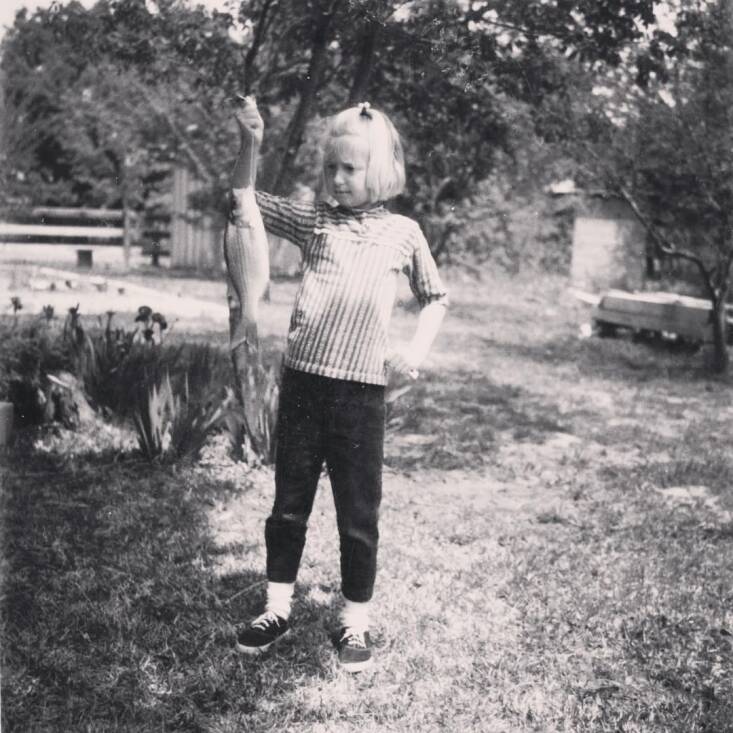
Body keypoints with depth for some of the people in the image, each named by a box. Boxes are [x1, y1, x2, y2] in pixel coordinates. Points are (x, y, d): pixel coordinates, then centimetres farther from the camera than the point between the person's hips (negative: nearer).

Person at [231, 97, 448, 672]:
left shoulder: (403, 233, 4)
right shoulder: (314, 219, 5)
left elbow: (435, 297, 16)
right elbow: (244, 203, 1)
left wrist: (417, 350, 2)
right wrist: (250, 145, -13)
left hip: (362, 389, -1)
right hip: (303, 380, 1)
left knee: (358, 513, 7)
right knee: (289, 502, 12)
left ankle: (356, 621, 23)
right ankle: (277, 609, 28)